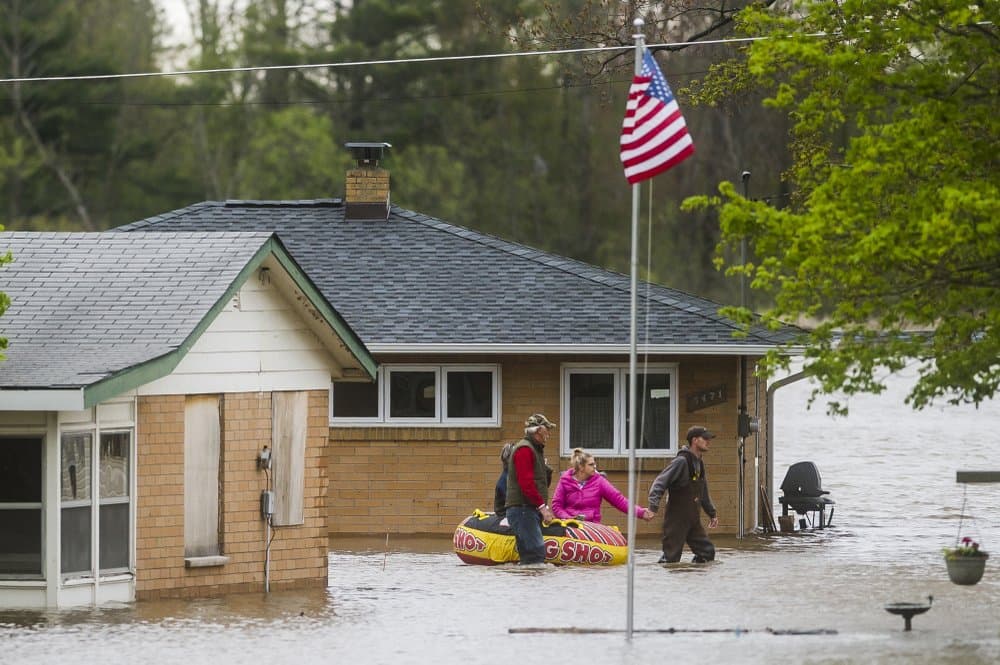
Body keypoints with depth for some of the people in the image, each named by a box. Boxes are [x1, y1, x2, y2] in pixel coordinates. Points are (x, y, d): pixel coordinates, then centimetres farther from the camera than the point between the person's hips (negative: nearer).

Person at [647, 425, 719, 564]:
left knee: (707, 552, 5)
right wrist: (653, 506, -30)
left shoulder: (699, 464, 12)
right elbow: (660, 482, -20)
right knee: (671, 557, -9)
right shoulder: (682, 461, -15)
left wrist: (712, 513, 32)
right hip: (676, 519, -9)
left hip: (693, 519, 9)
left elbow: (704, 492, 26)